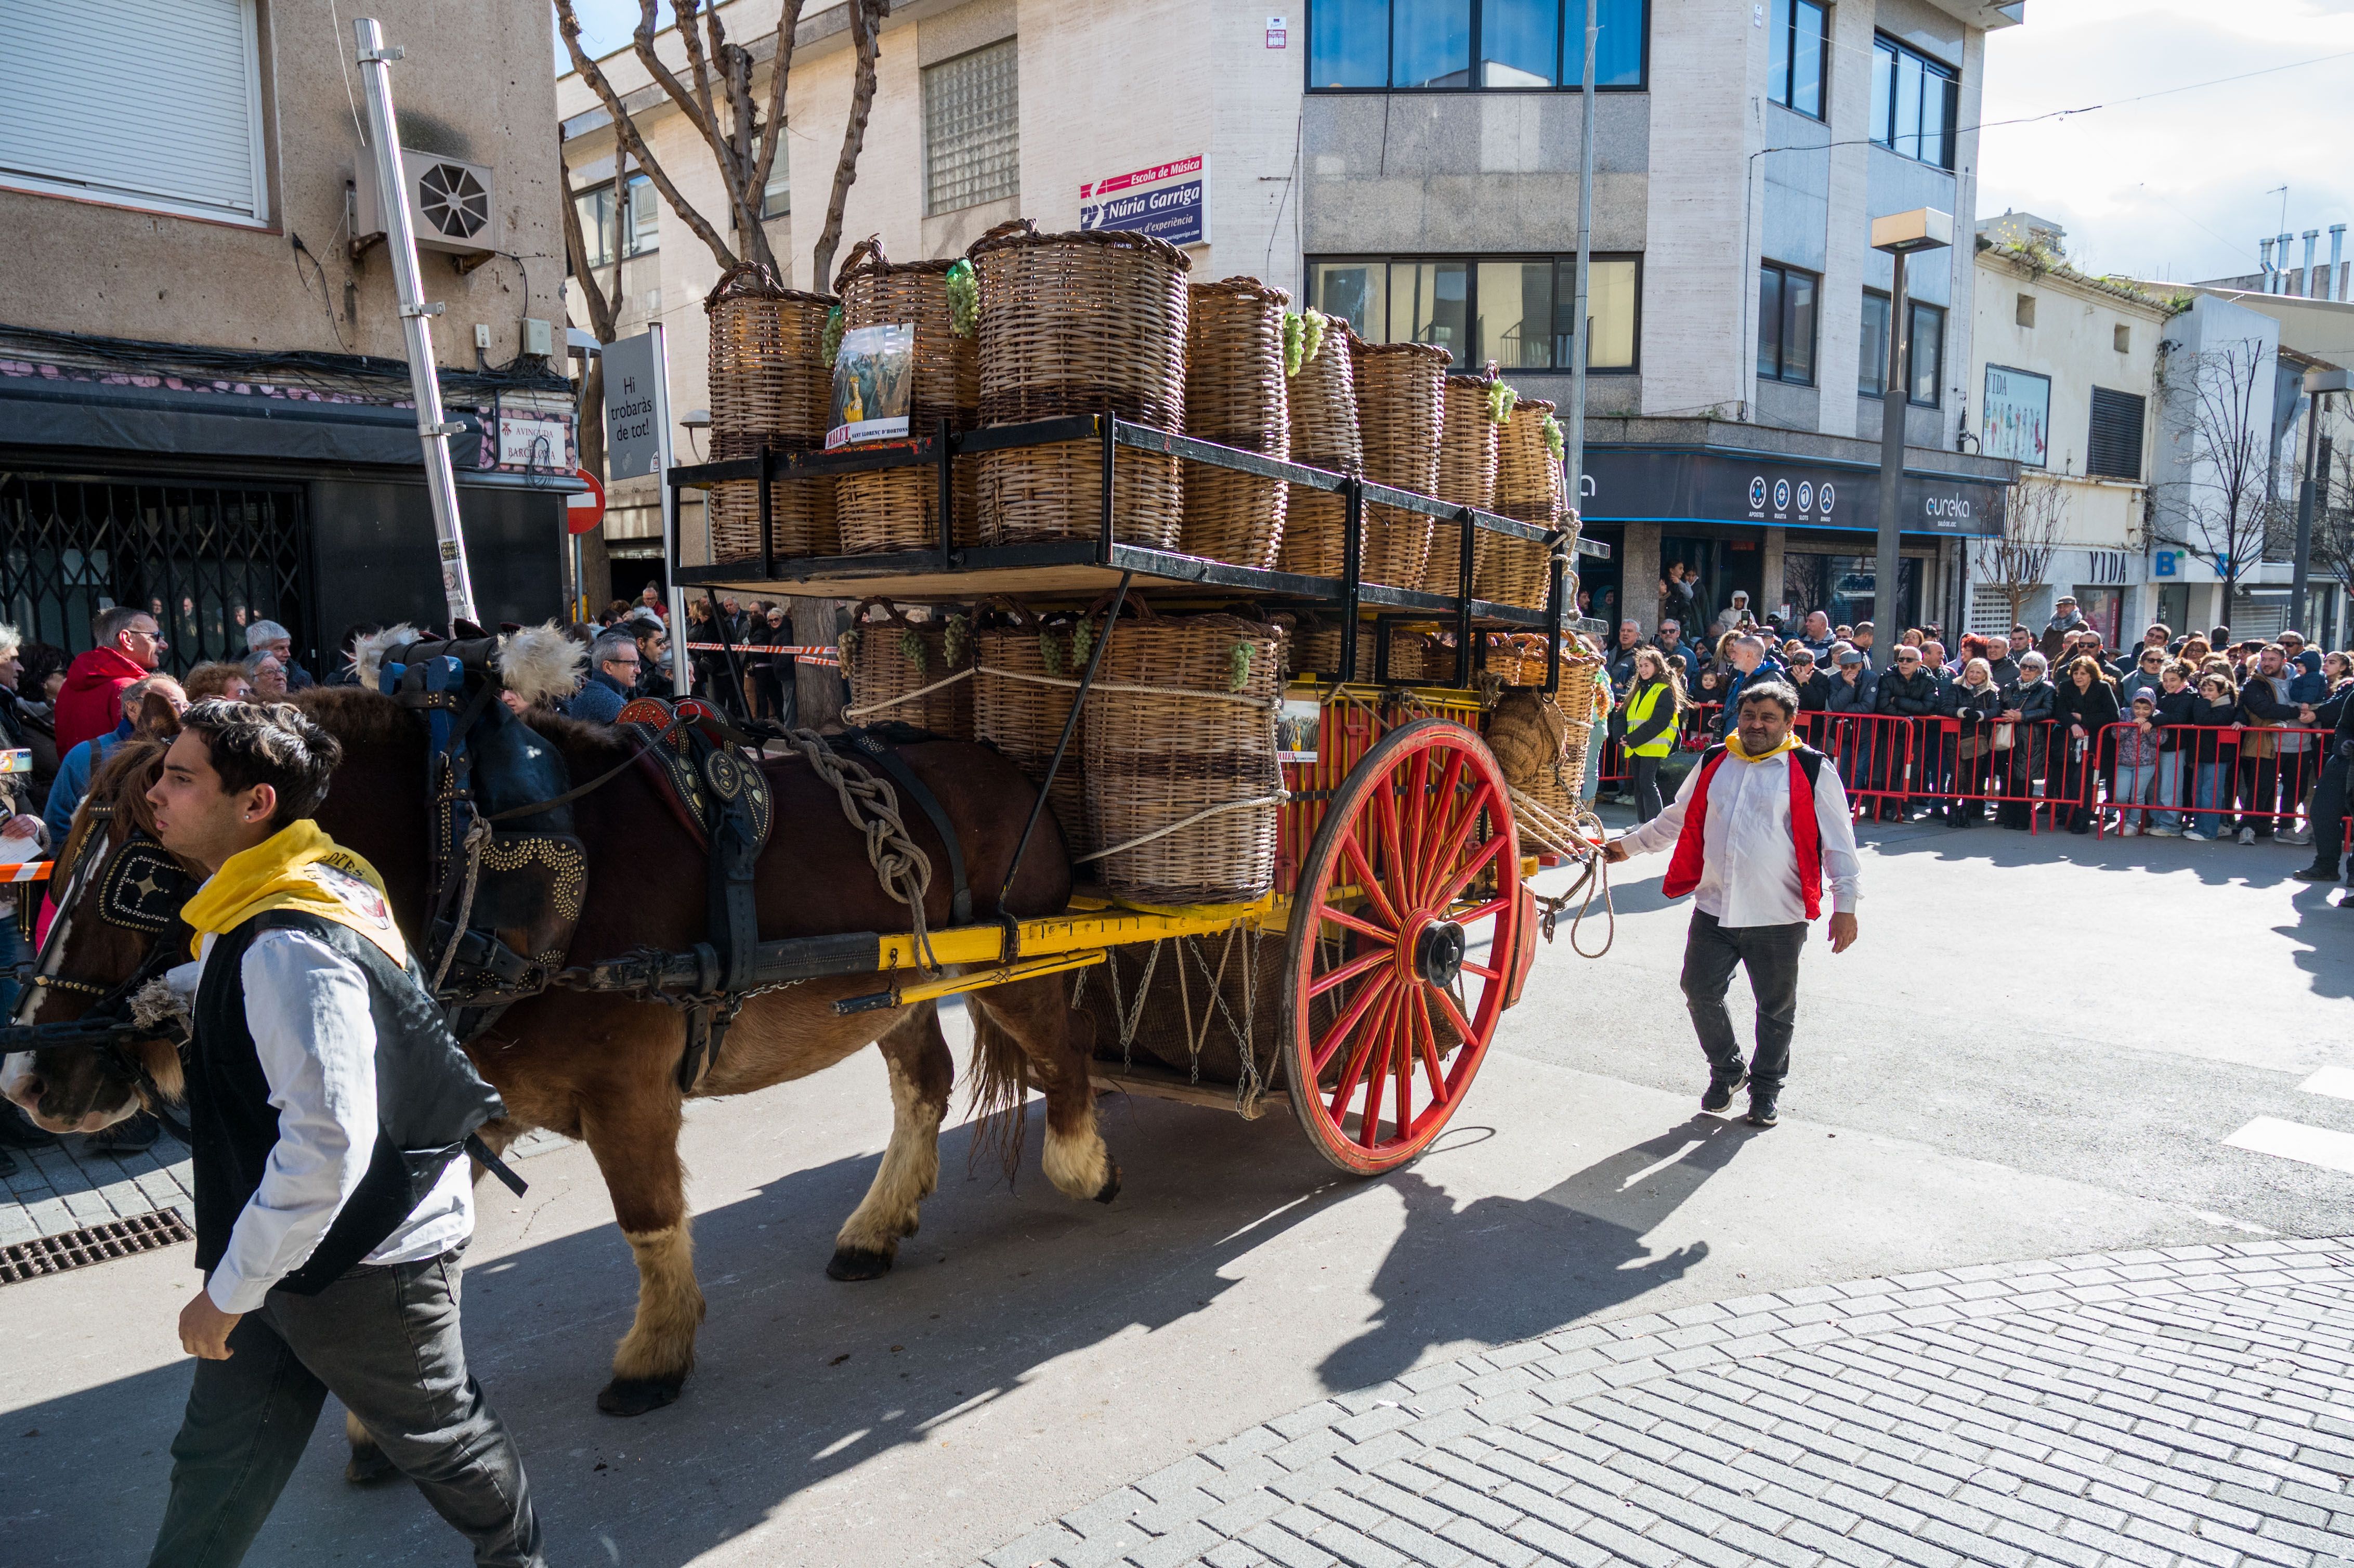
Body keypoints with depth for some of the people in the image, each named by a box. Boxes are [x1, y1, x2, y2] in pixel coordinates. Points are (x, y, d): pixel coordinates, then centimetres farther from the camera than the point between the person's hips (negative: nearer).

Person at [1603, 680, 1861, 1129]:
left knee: (1776, 1009, 9)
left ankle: (1767, 1087, 31)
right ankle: (1726, 1070, 29)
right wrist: (1629, 844, 24)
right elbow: (1676, 820, 22)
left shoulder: (1811, 771, -3)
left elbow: (1838, 842, -3)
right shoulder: (1714, 764, 8)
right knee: (1700, 992, 3)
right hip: (1714, 909, 3)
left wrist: (1845, 906, -8)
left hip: (1779, 918, -3)